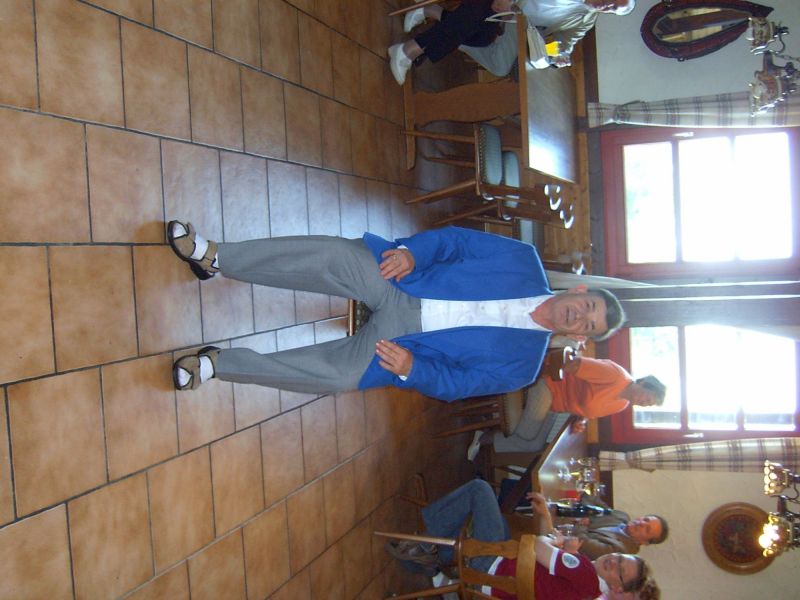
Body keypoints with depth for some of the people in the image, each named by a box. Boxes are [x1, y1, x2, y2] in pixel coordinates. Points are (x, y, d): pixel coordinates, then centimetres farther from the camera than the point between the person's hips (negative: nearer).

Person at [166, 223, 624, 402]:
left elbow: (454, 383, -3)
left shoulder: (522, 364, 0)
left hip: (405, 342, -2)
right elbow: (457, 240, 2)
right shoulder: (527, 263, 3)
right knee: (334, 255, -29)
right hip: (402, 282, 2)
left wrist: (411, 369, -23)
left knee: (340, 374, -30)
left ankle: (218, 364, -15)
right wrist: (411, 251, -17)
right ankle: (214, 258, -20)